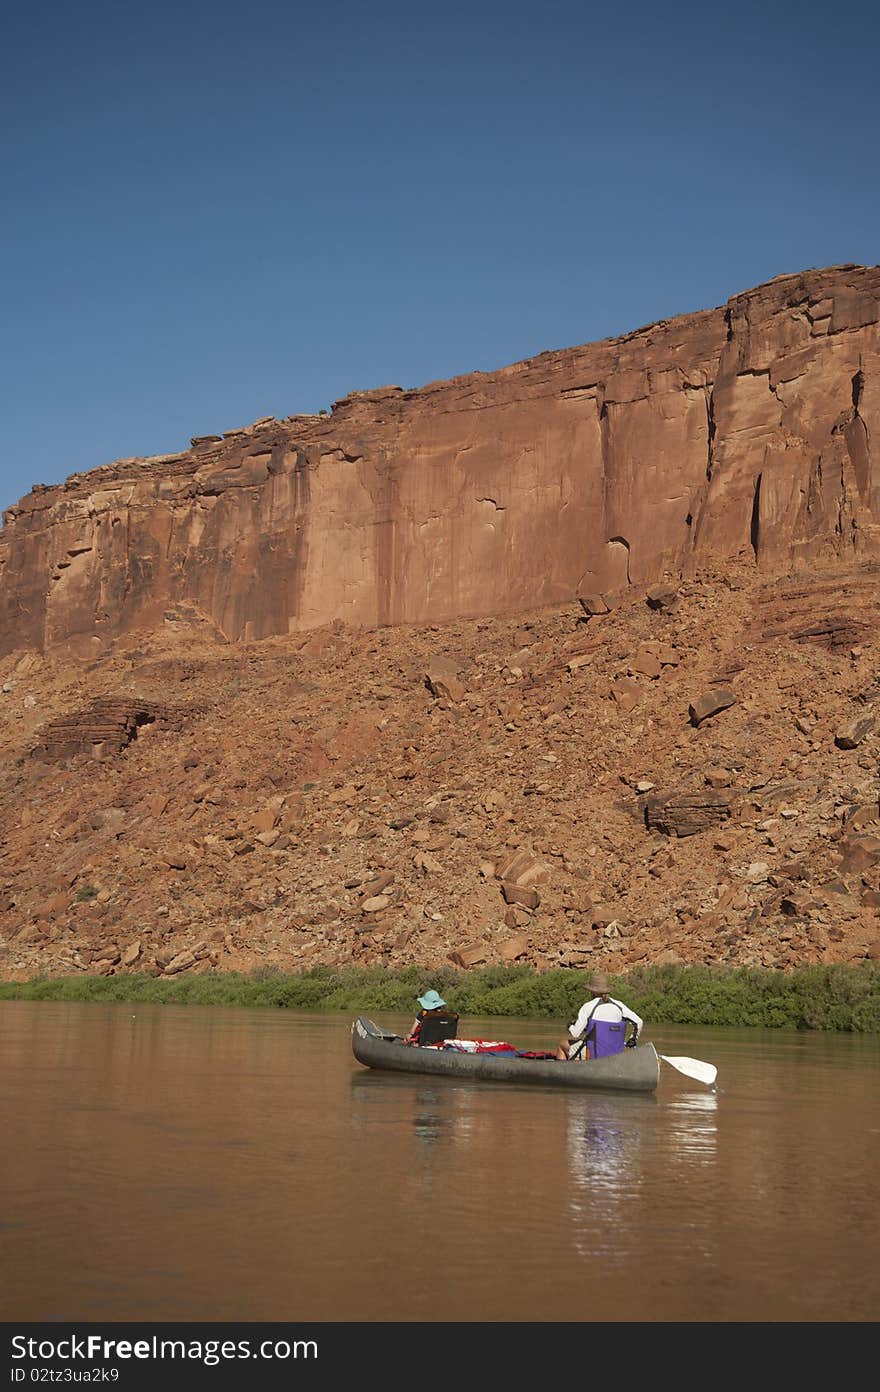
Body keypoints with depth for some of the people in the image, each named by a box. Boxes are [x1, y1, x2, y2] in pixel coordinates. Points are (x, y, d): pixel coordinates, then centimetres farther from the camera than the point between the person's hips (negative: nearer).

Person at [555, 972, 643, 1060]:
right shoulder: (618, 1006, -1)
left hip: (593, 1054, -4)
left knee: (562, 1044, 21)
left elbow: (575, 1034, -11)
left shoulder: (588, 1007, -12)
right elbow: (639, 1022, 4)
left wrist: (571, 1026, 11)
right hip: (615, 1055, 4)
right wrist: (633, 1039, 21)